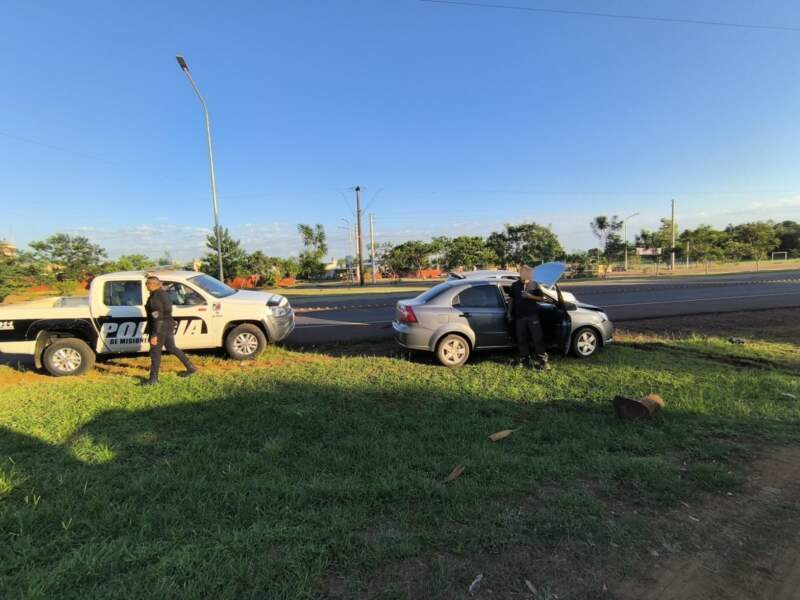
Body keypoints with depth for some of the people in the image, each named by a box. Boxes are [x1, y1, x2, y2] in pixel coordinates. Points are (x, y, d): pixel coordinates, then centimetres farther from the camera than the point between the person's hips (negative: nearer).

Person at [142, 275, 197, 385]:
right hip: (168, 326, 10)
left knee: (155, 352, 1)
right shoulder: (163, 293, 10)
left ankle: (153, 379, 10)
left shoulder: (155, 298, -20)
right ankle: (191, 367, 23)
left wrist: (154, 335, -23)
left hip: (160, 328, -10)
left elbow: (157, 318, -24)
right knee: (172, 348, 19)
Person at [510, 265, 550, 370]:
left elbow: (542, 298, 2)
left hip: (533, 315, -1)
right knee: (522, 339, 7)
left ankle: (543, 360, 1)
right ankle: (524, 359, 19)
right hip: (519, 316, 2)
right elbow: (512, 300, 12)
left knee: (538, 338, -4)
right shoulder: (515, 285, 6)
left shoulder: (534, 284, 1)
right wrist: (510, 314, 9)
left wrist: (530, 296, -13)